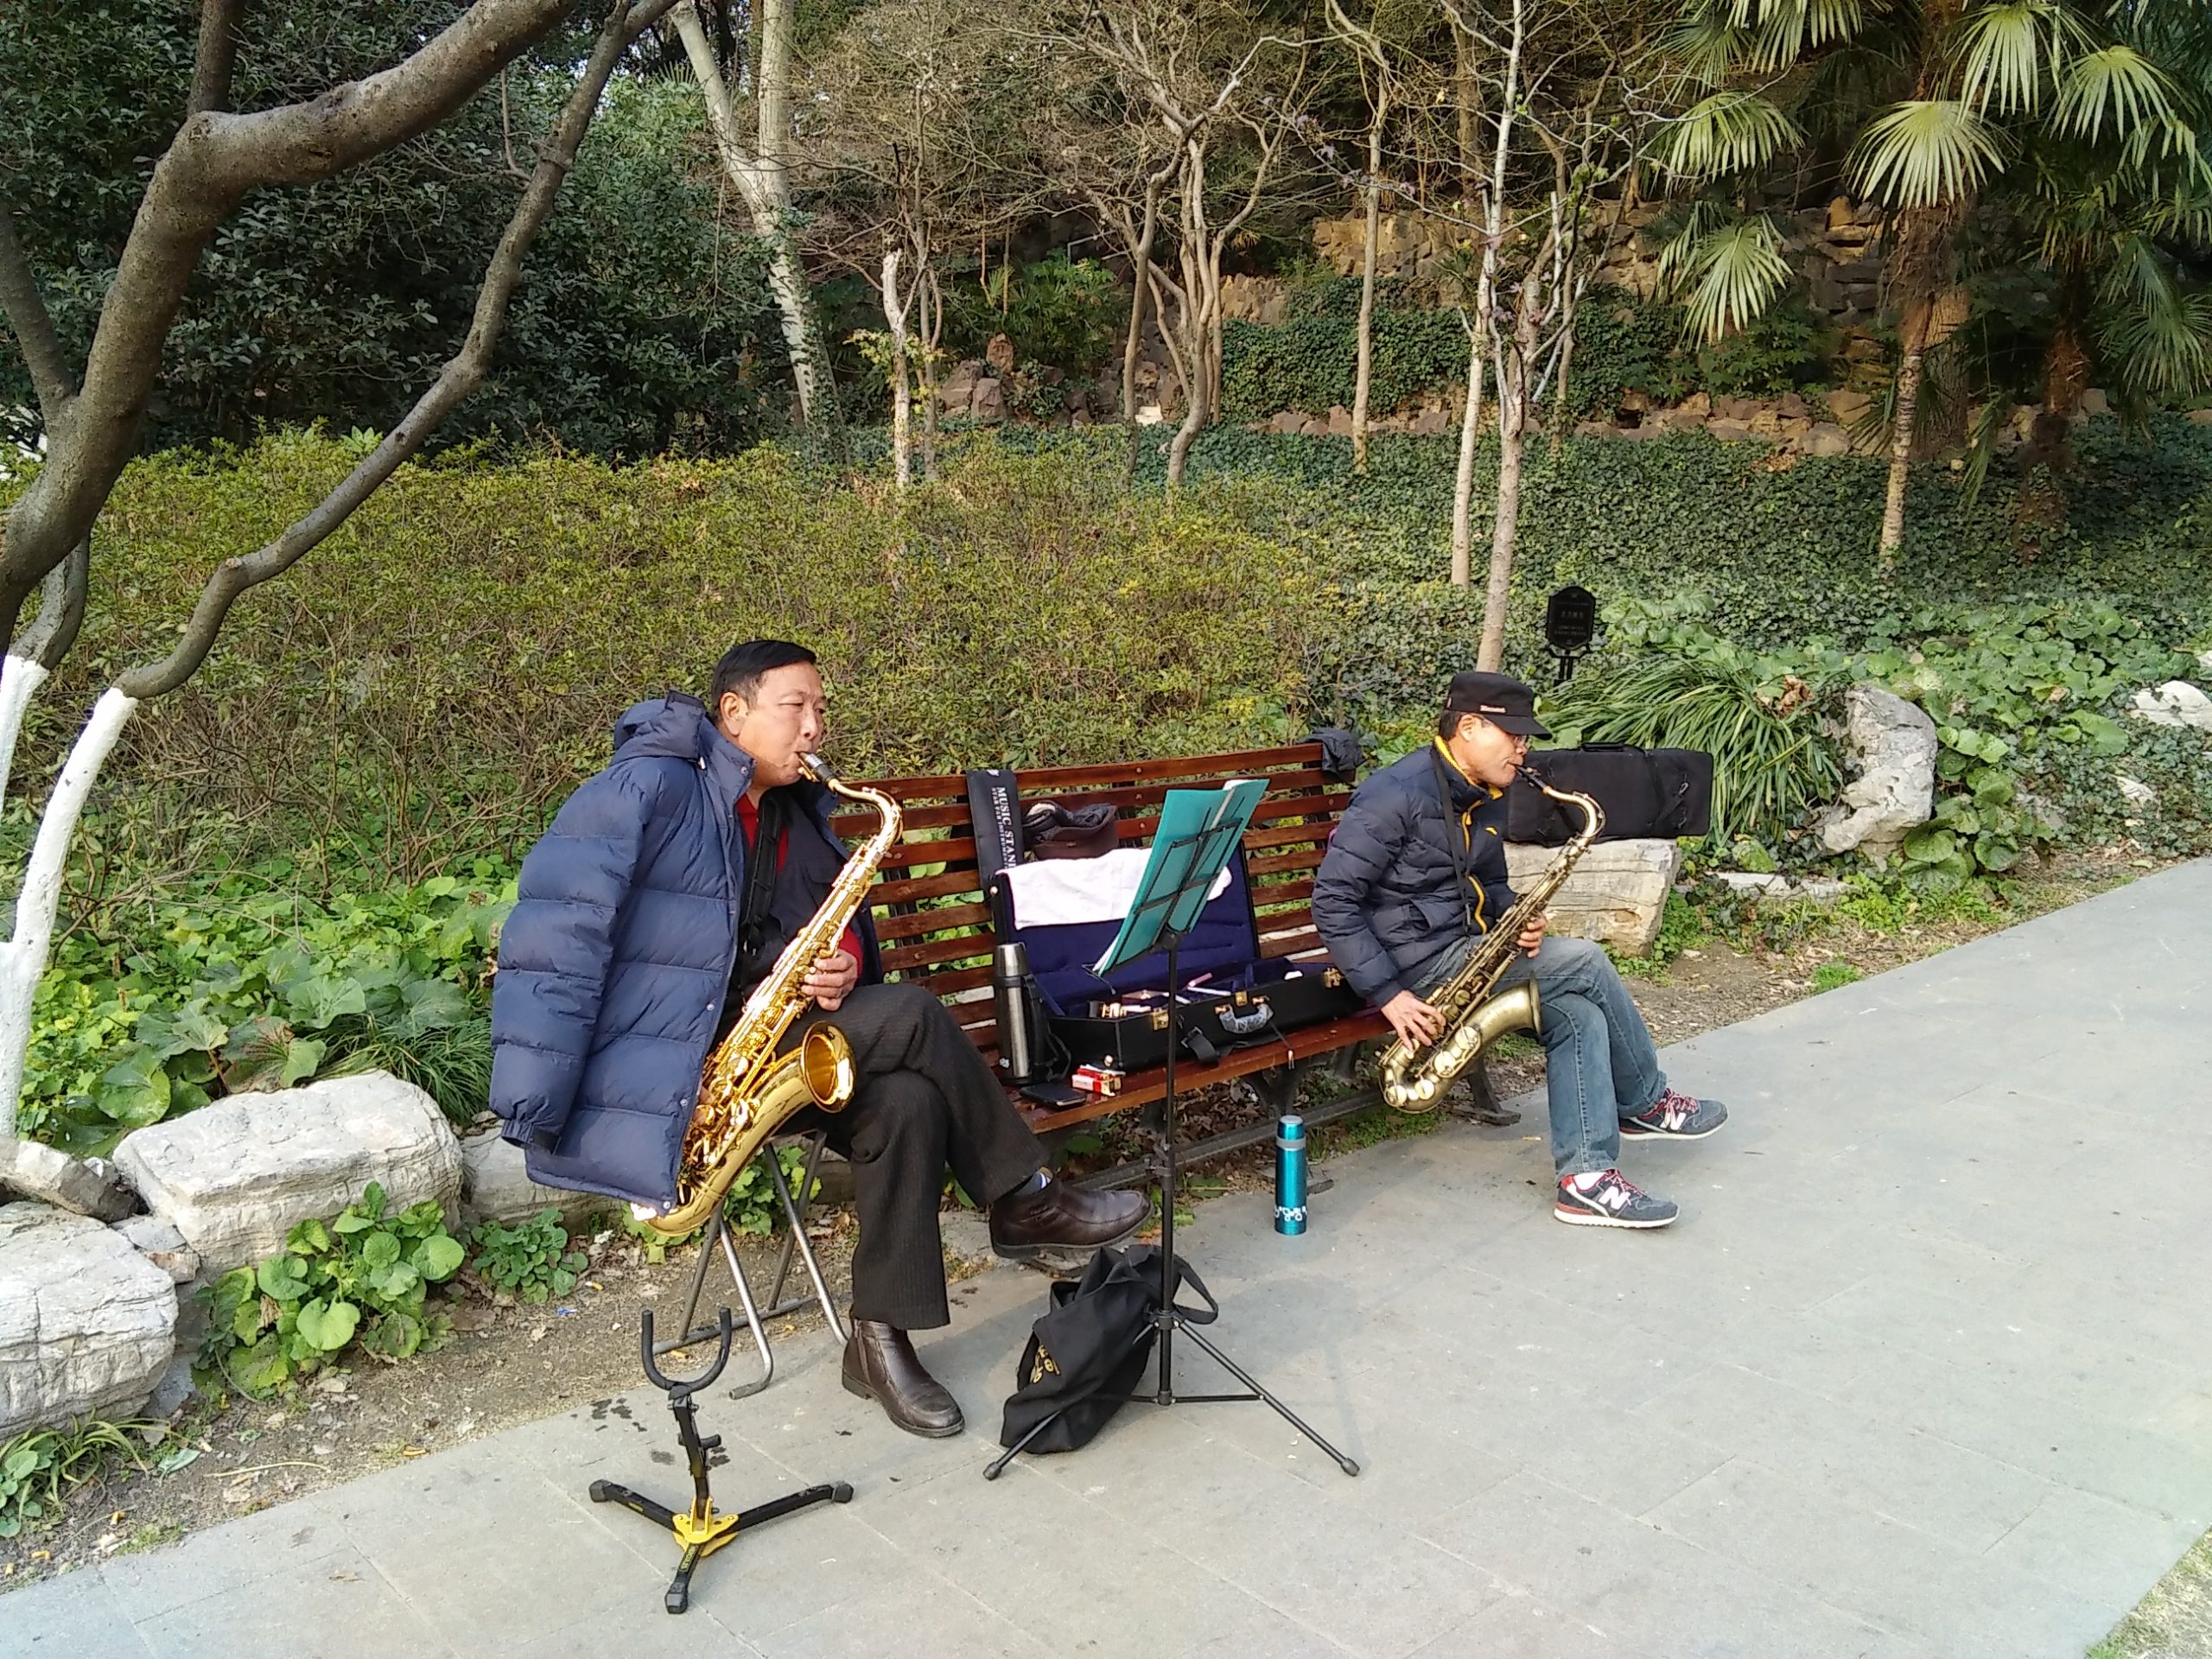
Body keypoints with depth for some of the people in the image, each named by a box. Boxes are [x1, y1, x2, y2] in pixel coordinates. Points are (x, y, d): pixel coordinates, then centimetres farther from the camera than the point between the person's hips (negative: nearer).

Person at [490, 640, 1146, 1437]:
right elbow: (555, 935, -20)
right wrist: (537, 1110, -25)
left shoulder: (797, 820, 12)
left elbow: (838, 938, 20)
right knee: (910, 1019, -21)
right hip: (654, 1069, -8)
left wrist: (841, 969, -7)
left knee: (905, 1101, -21)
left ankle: (882, 1339, -11)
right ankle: (1028, 1202, -4)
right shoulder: (651, 789, -13)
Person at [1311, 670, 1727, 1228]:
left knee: (1579, 1013, -14)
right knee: (1585, 964, -13)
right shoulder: (1396, 795, -17)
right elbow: (1332, 901, -20)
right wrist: (1388, 993, -26)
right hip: (1416, 963, -9)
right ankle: (1647, 1104, 9)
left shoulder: (1487, 800, 11)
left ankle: (1587, 1177, -13)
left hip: (1463, 951, 9)